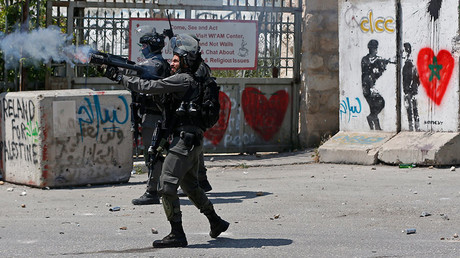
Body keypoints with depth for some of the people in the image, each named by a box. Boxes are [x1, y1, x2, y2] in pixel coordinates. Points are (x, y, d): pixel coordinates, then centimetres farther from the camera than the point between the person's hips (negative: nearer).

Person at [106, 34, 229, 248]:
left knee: (167, 185, -10)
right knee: (190, 185, 22)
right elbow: (157, 87, 21)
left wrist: (120, 77, -10)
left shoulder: (183, 80, -13)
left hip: (185, 140, -10)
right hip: (192, 141, 10)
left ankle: (177, 234, -9)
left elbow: (150, 87, -17)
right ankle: (216, 222, 31)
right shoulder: (191, 81, 17)